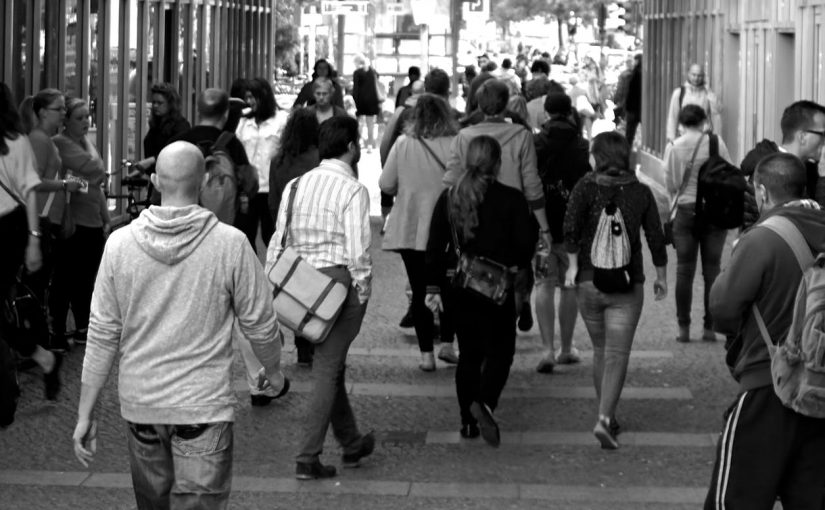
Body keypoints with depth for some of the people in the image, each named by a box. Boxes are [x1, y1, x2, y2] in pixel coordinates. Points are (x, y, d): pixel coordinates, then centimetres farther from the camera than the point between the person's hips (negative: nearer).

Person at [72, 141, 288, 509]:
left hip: (139, 405, 3)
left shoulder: (120, 244, -5)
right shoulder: (230, 244, -12)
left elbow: (102, 334, -2)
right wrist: (273, 371, 18)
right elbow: (259, 323, -2)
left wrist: (85, 414, 5)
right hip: (204, 407, -3)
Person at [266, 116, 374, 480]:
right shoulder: (353, 190, -12)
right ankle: (308, 458, -2)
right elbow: (357, 249, -17)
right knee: (327, 368, -1)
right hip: (339, 279, -7)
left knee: (332, 364, 19)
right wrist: (362, 291, -8)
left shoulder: (297, 185, 7)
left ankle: (352, 443, 34)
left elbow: (278, 241, 8)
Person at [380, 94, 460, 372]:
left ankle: (426, 353, 5)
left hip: (410, 230, 0)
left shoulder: (403, 144, -6)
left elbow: (385, 184, -2)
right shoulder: (456, 145, -10)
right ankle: (447, 343, 14)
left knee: (420, 291, 6)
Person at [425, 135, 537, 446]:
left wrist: (433, 287, 8)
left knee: (469, 353, 14)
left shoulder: (448, 199, 1)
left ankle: (468, 421, 14)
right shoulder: (512, 200, -8)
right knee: (500, 350, 6)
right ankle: (485, 402, -18)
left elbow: (435, 246, 3)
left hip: (459, 289, 4)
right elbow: (526, 244, -9)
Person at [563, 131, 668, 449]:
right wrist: (661, 276, 15)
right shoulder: (641, 192, 1)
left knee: (600, 351, 17)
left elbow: (571, 226, -18)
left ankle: (607, 416, 26)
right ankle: (604, 419, -20)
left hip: (588, 281, 1)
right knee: (617, 354, -4)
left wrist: (573, 264, -9)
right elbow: (656, 238, 3)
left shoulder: (586, 187, -4)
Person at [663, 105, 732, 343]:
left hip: (685, 210, 0)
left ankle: (684, 327, 4)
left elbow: (669, 183, -2)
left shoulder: (673, 147, -4)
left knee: (684, 270, 6)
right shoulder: (716, 143, -6)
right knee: (712, 270, 5)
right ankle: (710, 328, 5)